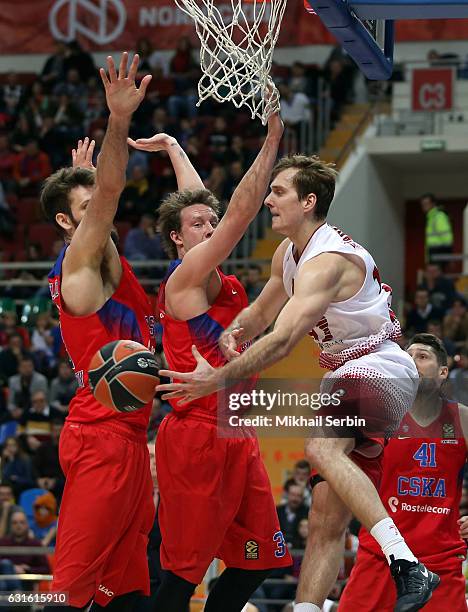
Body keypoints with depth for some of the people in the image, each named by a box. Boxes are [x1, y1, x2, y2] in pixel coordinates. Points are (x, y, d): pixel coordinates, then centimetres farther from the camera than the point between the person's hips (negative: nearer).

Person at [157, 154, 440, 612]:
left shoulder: (327, 261, -21)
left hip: (382, 368, -10)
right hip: (350, 378, 10)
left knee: (321, 450, -37)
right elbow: (259, 314, 26)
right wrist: (232, 332, 3)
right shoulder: (288, 255, 11)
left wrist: (217, 380, -29)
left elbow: (282, 341, -30)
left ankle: (407, 566, -46)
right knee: (326, 519, 5)